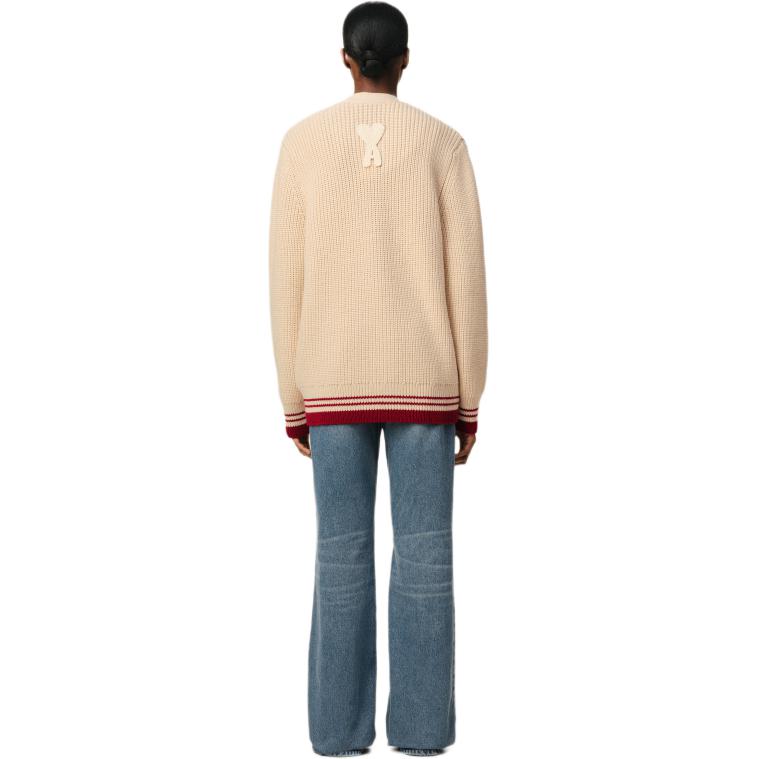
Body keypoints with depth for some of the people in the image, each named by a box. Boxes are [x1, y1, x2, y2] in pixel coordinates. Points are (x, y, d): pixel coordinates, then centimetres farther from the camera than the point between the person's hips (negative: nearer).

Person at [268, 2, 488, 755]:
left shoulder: (301, 143, 2)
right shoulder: (444, 145, 0)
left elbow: (287, 282, 0)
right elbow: (466, 284, -4)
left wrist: (293, 402, 7)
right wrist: (469, 403, 3)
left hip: (334, 384, 1)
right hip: (422, 382, -1)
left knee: (343, 555, 4)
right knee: (423, 556, 2)